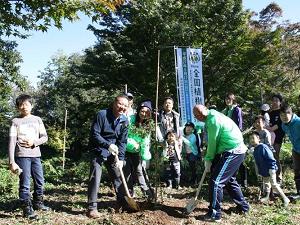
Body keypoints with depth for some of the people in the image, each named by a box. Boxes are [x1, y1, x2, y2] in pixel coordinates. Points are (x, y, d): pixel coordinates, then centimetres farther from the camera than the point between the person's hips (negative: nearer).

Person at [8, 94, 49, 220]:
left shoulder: (37, 120, 9)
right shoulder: (16, 121, 0)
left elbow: (45, 137, 9)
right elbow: (12, 142, -5)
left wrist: (34, 142, -11)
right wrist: (11, 161, -11)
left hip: (36, 155, 4)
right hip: (22, 156, -4)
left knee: (40, 181, 11)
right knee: (25, 183, -2)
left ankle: (37, 203, 31)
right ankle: (27, 209, 8)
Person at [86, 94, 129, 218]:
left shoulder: (124, 121, -3)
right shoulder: (102, 115, -18)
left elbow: (123, 141, -2)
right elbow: (94, 134, -20)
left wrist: (121, 159, -10)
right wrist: (108, 145, -30)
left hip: (112, 153, 5)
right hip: (98, 151, -5)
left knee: (118, 176, 9)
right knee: (95, 178, -12)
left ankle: (123, 203, 23)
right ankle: (91, 207, -5)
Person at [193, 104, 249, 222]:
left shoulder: (213, 121, -21)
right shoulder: (214, 115, 10)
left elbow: (212, 143, -14)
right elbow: (214, 141, 12)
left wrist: (208, 160, -2)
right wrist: (209, 158, 9)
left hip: (232, 153, -11)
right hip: (238, 150, 11)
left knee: (215, 181, -9)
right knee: (229, 179, 23)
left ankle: (214, 214, -2)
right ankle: (243, 206, 36)